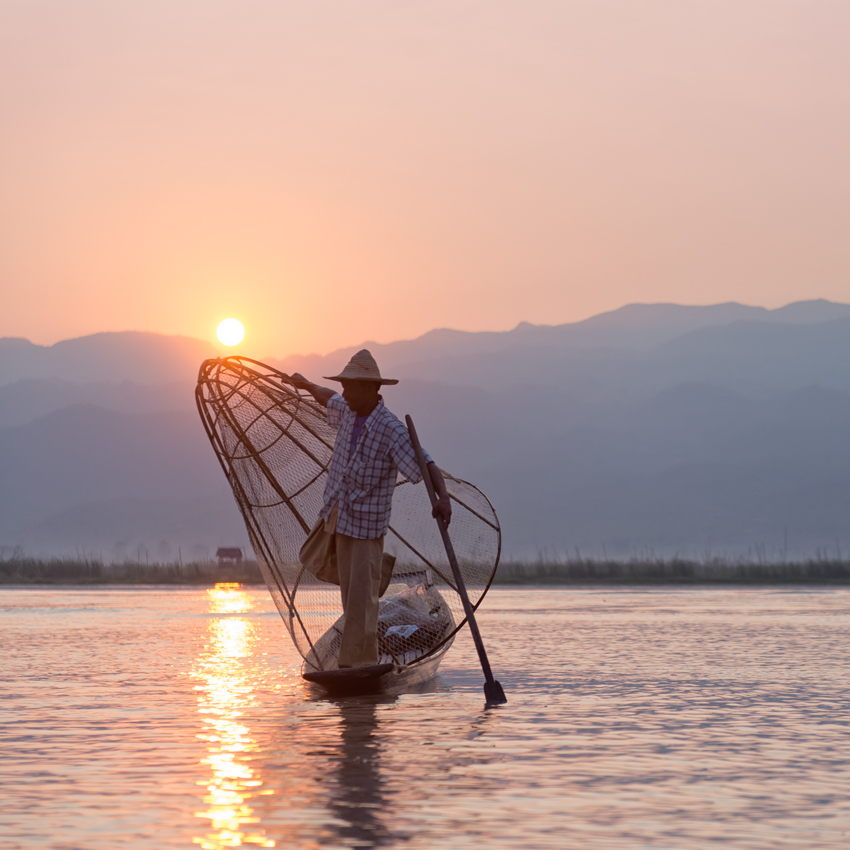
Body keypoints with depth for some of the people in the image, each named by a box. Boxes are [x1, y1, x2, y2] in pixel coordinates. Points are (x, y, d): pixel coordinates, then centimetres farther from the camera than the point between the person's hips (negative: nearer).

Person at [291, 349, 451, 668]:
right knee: (351, 596, 10)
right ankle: (365, 659, 17)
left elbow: (425, 465, -29)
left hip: (367, 524, -7)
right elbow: (329, 398, 28)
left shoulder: (391, 430, -20)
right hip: (339, 516, 7)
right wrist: (305, 384, 46)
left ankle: (356, 665, -7)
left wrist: (443, 496, -47)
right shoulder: (348, 411, 4)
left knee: (361, 597, -9)